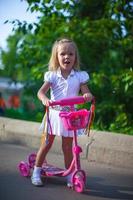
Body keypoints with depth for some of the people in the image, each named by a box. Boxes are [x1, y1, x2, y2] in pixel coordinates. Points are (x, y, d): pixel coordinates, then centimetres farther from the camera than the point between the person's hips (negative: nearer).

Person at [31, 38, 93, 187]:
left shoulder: (79, 76, -2)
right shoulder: (52, 75, -5)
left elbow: (86, 92, -5)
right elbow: (41, 91, -13)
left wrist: (88, 96, -30)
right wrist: (45, 99, -35)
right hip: (54, 113, 0)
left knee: (68, 147, 8)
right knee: (46, 144, 7)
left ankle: (69, 176, 18)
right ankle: (36, 172, 20)